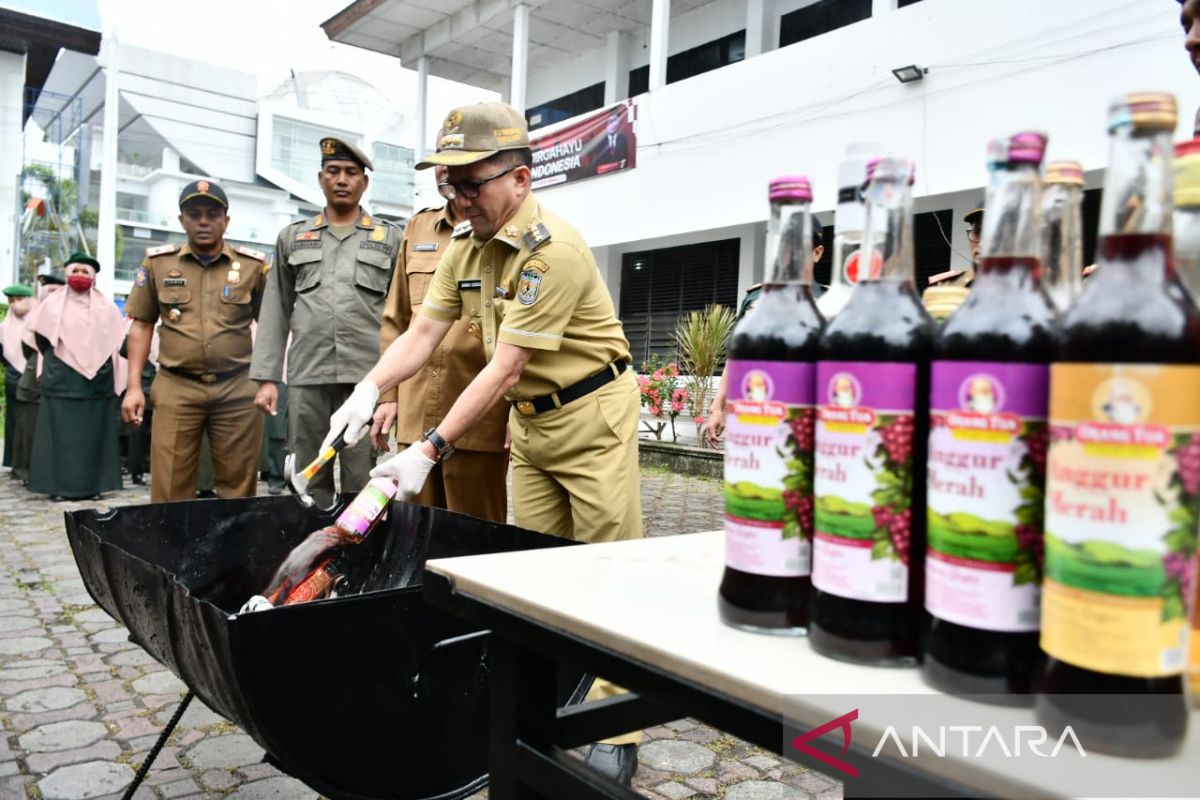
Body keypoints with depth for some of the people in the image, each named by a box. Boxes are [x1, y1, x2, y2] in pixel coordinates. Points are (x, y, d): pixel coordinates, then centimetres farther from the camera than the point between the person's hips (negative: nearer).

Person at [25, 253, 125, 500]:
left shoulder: (106, 307, 6)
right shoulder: (53, 303, 6)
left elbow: (118, 339, 8)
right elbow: (38, 334, 10)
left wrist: (98, 361, 3)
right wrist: (55, 359, 9)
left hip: (97, 380, 1)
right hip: (62, 380, -1)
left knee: (94, 432, 3)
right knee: (62, 431, -1)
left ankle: (93, 484, 8)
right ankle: (61, 485, 2)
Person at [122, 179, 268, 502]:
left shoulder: (253, 265, 6)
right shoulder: (158, 263, 9)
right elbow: (141, 325, 11)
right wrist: (134, 386, 5)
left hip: (238, 389, 0)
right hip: (176, 388, 1)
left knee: (238, 489, 4)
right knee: (169, 490, 2)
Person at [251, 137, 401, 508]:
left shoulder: (389, 239, 9)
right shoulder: (292, 237, 15)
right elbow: (275, 312, 12)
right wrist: (266, 378, 4)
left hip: (367, 378, -2)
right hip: (306, 377, 2)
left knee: (362, 485, 1)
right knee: (308, 482, 7)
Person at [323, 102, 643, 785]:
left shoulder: (554, 251, -25)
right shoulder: (466, 245, 2)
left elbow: (504, 370, -27)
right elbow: (422, 333, 1)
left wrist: (430, 451, -27)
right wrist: (370, 388, -17)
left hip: (591, 412, -8)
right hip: (531, 419, 8)